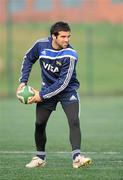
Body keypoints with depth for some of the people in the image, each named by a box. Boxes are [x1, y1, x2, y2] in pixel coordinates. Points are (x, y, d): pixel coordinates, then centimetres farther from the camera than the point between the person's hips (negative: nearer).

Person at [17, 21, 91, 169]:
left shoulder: (70, 55, -26)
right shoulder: (41, 45, -14)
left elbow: (63, 82, -26)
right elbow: (28, 59, 7)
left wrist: (42, 95, -24)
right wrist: (23, 81, 0)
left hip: (67, 90, -3)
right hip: (47, 88, 4)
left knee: (74, 121, -21)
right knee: (39, 124, 2)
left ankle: (76, 157, -26)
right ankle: (40, 157, 21)